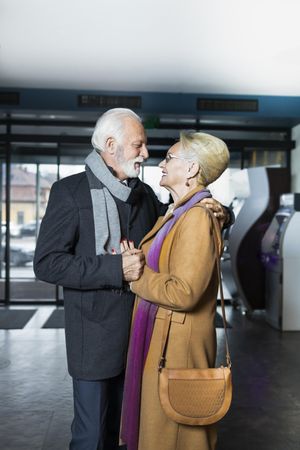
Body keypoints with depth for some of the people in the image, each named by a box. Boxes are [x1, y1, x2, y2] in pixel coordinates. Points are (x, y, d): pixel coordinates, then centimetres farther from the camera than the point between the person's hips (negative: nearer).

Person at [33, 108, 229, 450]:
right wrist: (115, 268, -23)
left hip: (138, 331, 6)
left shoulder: (145, 194, 8)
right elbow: (46, 263, -16)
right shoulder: (69, 191, -10)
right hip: (96, 332, -5)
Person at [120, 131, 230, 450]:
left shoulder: (198, 217, -20)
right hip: (155, 332, 9)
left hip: (176, 342, -9)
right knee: (154, 422, 23)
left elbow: (183, 292, -27)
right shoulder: (175, 212, 10)